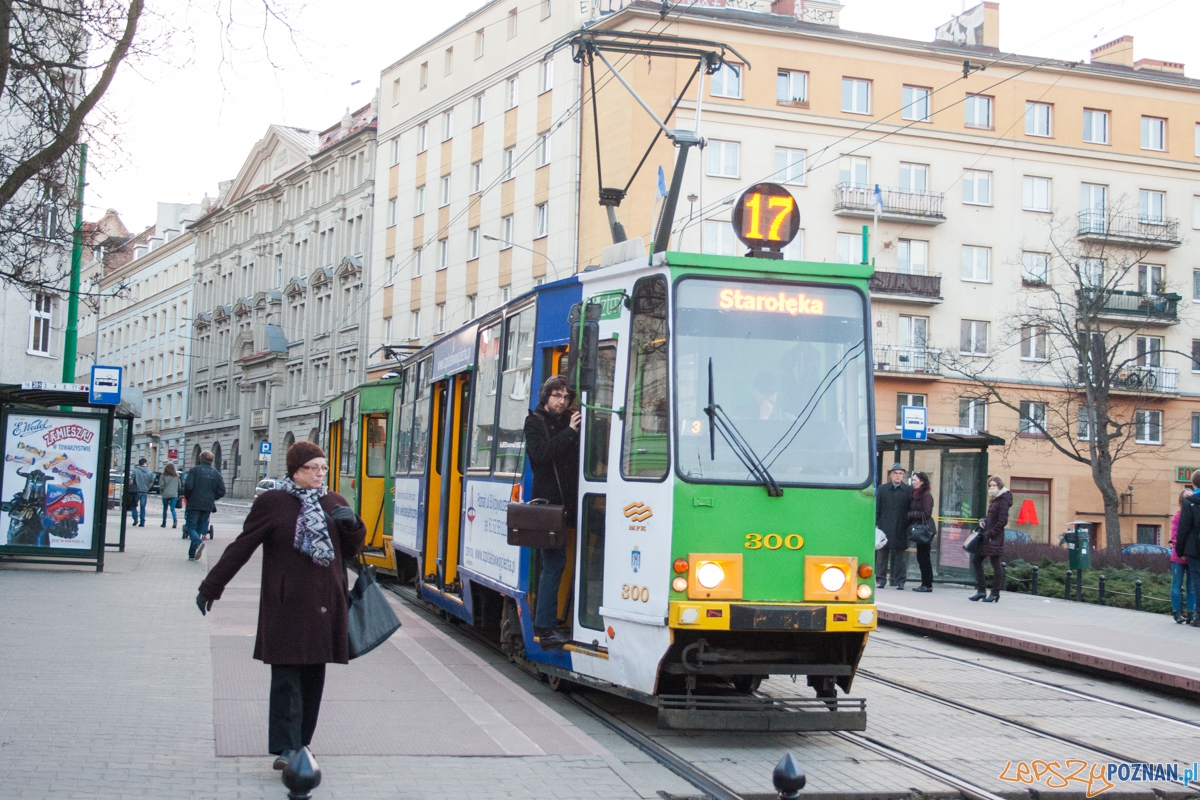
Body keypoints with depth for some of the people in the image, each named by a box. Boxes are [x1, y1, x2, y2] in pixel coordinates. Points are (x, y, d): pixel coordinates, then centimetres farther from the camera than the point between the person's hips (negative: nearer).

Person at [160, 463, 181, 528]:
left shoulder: (163, 476, -2)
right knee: (172, 509, -2)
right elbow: (179, 485, 6)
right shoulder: (176, 476, 5)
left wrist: (161, 491, 13)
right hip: (174, 494, 1)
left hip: (165, 494, -1)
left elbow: (161, 485, -5)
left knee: (165, 509, 13)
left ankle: (164, 523, 20)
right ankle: (175, 520, -27)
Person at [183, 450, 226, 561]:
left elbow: (188, 486, -14)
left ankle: (198, 543, -29)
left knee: (190, 527, 1)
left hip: (194, 504, -4)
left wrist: (187, 497, 5)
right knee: (199, 528, 13)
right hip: (208, 506, 4)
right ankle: (192, 554, 12)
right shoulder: (216, 474, 8)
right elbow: (222, 491, 2)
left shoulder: (194, 470, -4)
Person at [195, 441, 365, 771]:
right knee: (287, 676, -8)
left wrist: (351, 524, -4)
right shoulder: (272, 503, 0)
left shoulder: (334, 503, 12)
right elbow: (240, 548, 3)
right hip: (286, 606, -4)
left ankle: (301, 741, 17)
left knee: (314, 675, 7)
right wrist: (211, 588, 4)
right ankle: (286, 747, -8)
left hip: (325, 606, 4)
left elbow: (351, 550, 18)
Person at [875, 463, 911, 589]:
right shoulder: (882, 489, 9)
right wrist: (875, 524, 0)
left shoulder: (908, 491, 5)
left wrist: (910, 524, -4)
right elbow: (877, 509, 8)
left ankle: (899, 581, 9)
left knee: (900, 555, 3)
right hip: (884, 527, 1)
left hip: (901, 529, -1)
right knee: (882, 555, 5)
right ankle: (880, 580, 12)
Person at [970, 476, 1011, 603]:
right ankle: (980, 590, 14)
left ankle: (995, 593, 5)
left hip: (995, 538, -10)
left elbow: (1002, 521, -18)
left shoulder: (1003, 501, -11)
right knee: (976, 560, 9)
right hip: (987, 536, 10)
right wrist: (983, 521, 4)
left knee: (995, 564, -2)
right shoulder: (994, 500, 17)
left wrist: (990, 533, -18)